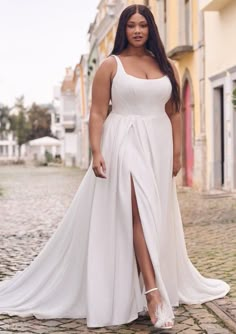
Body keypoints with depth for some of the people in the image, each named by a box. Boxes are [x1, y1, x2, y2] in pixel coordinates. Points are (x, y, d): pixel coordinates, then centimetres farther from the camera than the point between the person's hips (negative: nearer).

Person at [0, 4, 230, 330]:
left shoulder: (167, 67, 11)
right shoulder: (111, 65, 0)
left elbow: (174, 113, 13)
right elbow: (97, 113, -4)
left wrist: (176, 153, 8)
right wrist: (96, 152, -14)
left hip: (158, 145, 5)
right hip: (124, 143, -4)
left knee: (158, 216, 9)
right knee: (139, 213, -14)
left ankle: (161, 286, 22)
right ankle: (153, 294, -19)